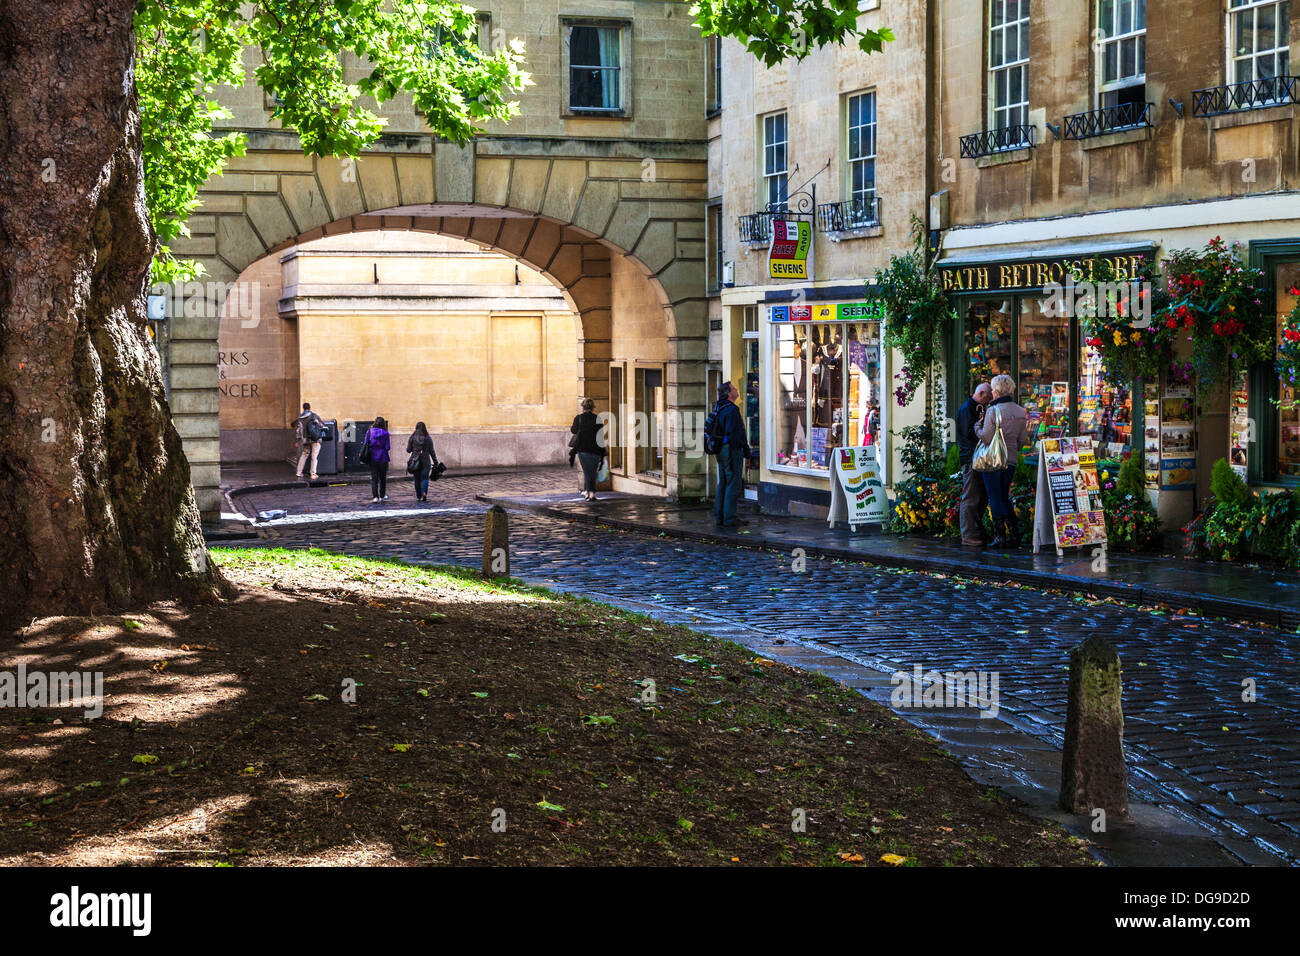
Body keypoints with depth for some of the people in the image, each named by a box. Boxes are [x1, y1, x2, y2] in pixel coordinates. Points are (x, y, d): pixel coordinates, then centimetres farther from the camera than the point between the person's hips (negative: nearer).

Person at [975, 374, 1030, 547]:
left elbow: (986, 437, -17)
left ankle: (1000, 536, 1)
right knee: (1004, 497, 17)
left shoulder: (993, 410, -14)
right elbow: (1023, 439, 8)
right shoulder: (1019, 411, 6)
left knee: (995, 498, 1)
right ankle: (1014, 534, 14)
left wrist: (977, 429, 2)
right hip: (1011, 461, 6)